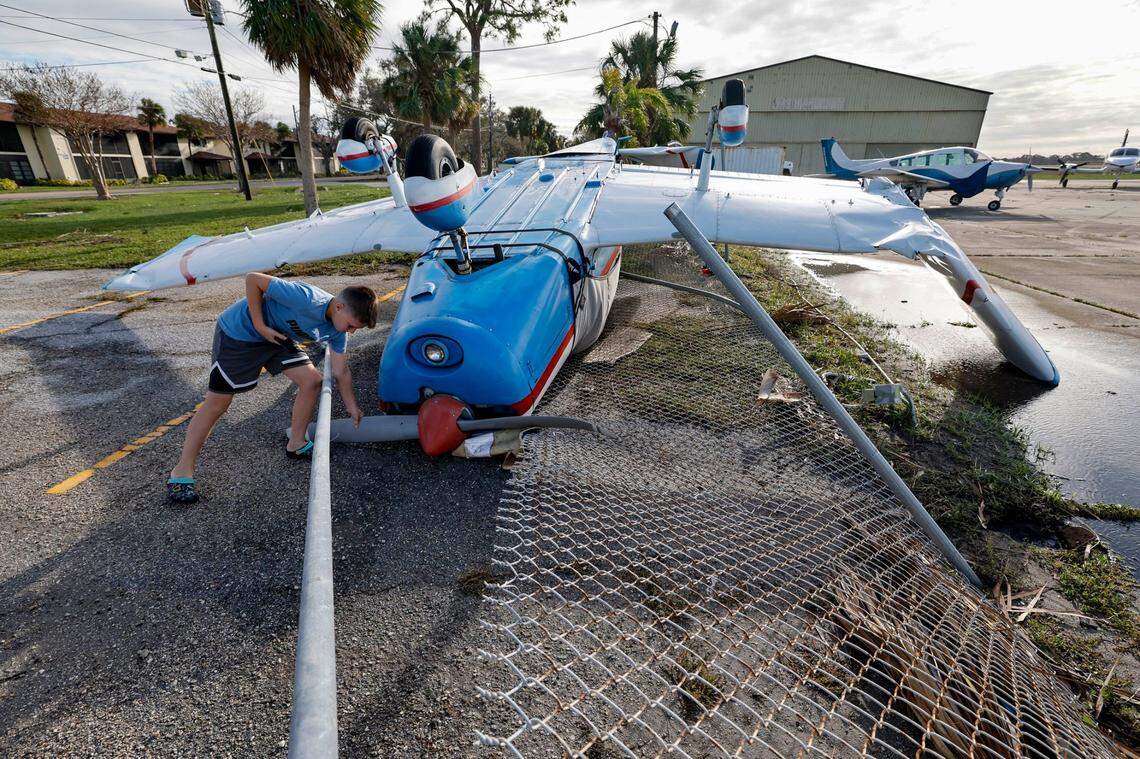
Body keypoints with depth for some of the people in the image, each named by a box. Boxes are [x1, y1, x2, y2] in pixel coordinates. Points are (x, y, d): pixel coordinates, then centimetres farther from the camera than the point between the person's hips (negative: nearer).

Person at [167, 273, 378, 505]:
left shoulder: (338, 331, -11)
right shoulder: (306, 299, -36)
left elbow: (341, 372, 1)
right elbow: (253, 279, -27)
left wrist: (352, 407, 7)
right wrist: (260, 326, -27)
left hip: (277, 335, 7)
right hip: (238, 331, -7)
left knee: (312, 380, -5)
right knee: (217, 403, -3)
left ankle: (296, 443, 15)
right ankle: (182, 470, 11)